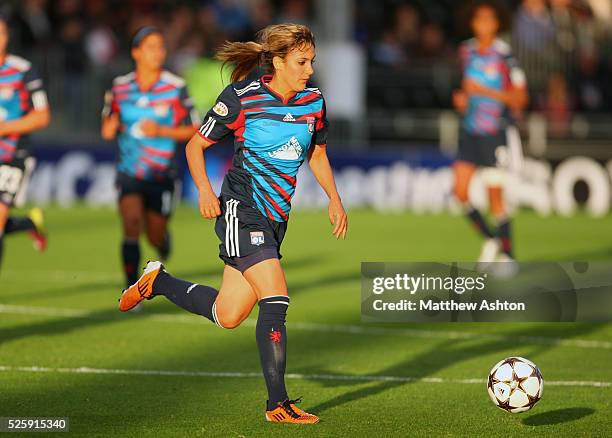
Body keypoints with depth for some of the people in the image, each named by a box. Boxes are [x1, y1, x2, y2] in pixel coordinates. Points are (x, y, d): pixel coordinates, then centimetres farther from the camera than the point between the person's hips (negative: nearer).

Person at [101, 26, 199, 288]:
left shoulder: (176, 88, -6)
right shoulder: (120, 87, 1)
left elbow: (193, 130, -3)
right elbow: (107, 128, 12)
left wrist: (161, 131, -17)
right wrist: (110, 127, -12)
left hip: (161, 175, 0)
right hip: (128, 172, 1)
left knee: (155, 236, 9)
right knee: (131, 223, -20)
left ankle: (164, 250, 48)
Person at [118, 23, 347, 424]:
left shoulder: (313, 101, 6)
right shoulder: (242, 98, -10)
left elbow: (317, 154, 23)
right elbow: (196, 145, -1)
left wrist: (335, 200, 12)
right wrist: (205, 191, -15)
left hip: (276, 218, 7)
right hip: (241, 211, -7)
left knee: (227, 316, 9)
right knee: (276, 300, -18)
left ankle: (158, 281, 33)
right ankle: (278, 403, -13)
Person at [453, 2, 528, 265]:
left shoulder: (504, 55, -10)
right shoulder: (467, 51, 8)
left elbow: (520, 98, -9)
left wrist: (485, 91, -18)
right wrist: (462, 98, 3)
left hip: (496, 132, -5)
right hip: (470, 131, 5)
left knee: (495, 197, -3)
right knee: (460, 191, -4)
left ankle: (506, 255, 10)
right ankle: (490, 239, 16)